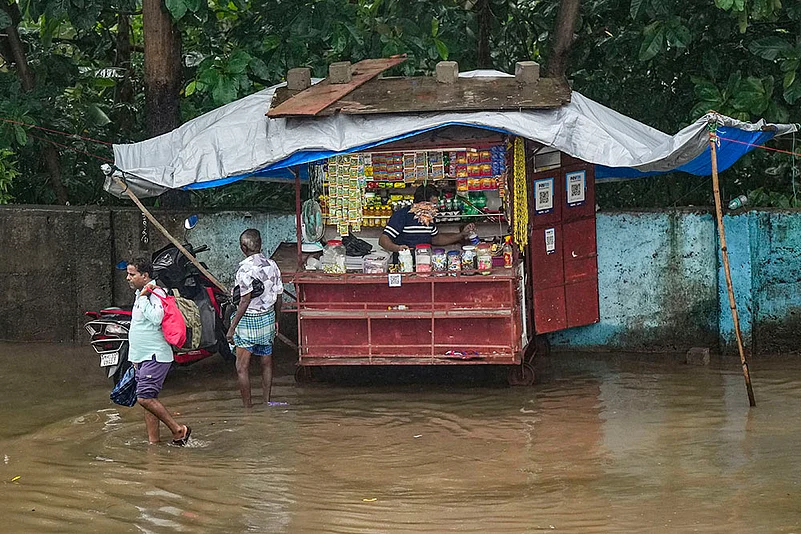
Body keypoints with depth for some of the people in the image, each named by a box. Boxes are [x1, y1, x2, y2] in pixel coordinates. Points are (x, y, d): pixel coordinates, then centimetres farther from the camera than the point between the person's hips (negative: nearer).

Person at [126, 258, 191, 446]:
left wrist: (143, 298, -22)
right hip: (143, 358, 10)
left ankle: (178, 430, -8)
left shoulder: (155, 293, -13)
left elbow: (156, 318, -32)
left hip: (155, 357, -10)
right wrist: (135, 359, 27)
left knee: (145, 398, -17)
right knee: (147, 399, 8)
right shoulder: (140, 295, 18)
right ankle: (153, 441, 11)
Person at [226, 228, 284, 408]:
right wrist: (276, 320, 21)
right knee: (266, 362, 17)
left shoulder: (245, 269, -18)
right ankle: (267, 401, 24)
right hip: (268, 319, 7)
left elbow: (245, 300, -20)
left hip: (249, 320, -7)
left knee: (242, 367, 0)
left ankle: (247, 405, 1)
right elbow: (278, 296, 7)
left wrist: (232, 328, -16)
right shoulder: (271, 265, 2)